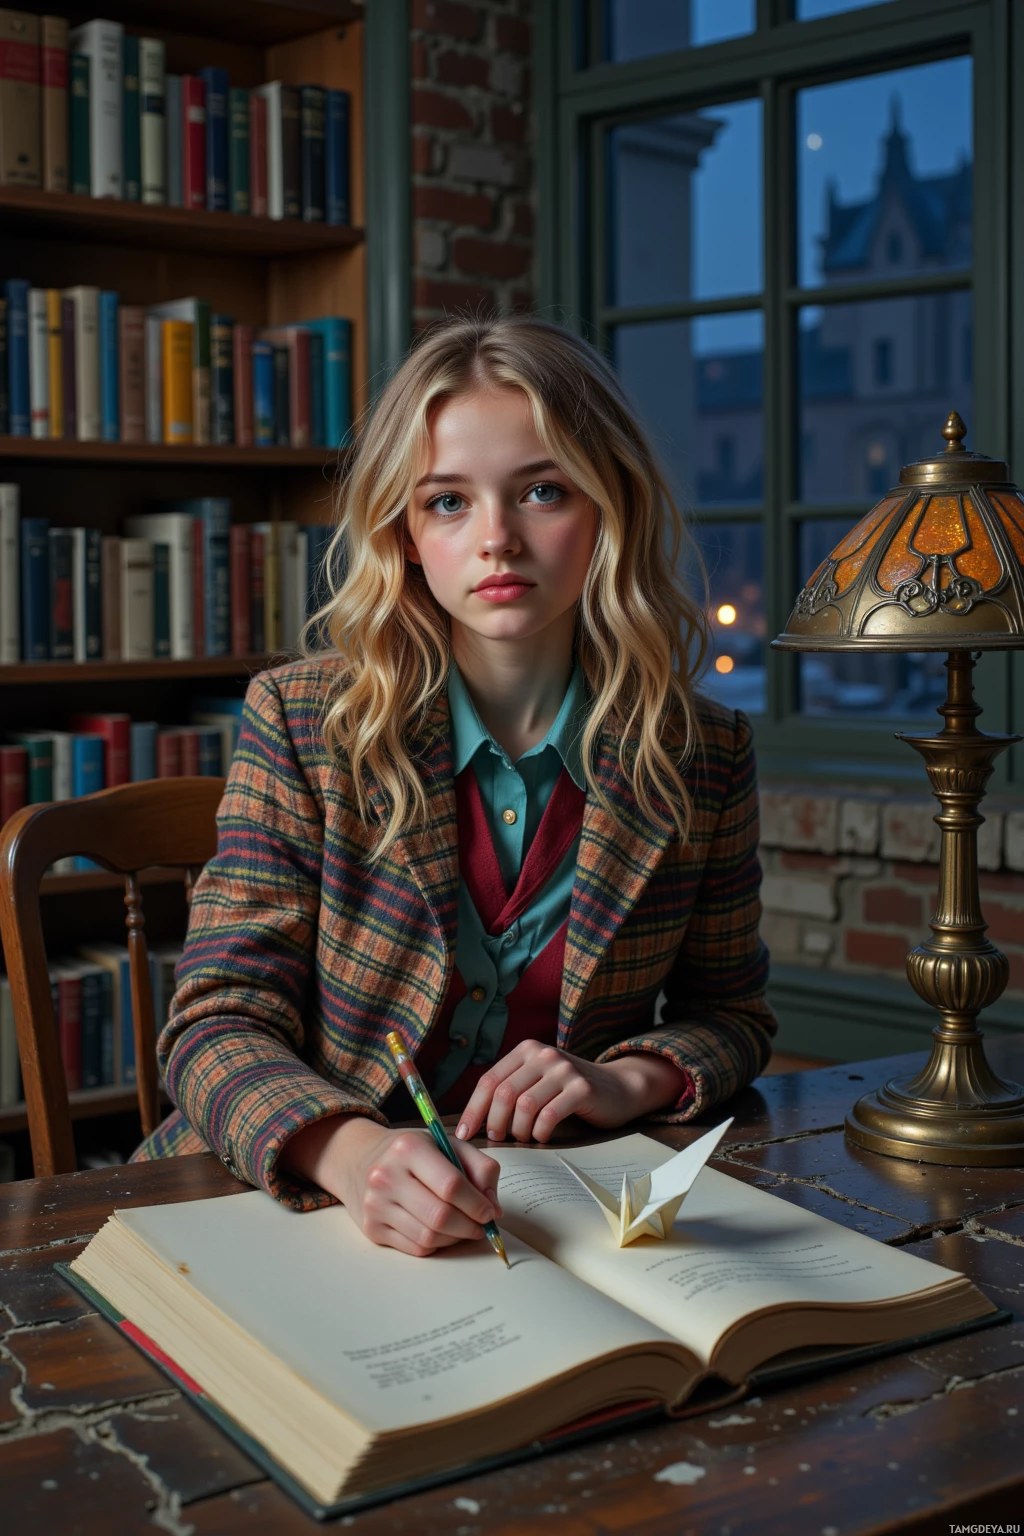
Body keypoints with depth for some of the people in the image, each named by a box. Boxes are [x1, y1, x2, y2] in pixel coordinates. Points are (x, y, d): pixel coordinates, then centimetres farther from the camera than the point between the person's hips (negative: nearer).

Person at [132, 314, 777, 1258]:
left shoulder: (704, 754, -1)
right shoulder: (300, 722, -6)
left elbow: (731, 1012, 13)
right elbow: (221, 1023, -10)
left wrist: (633, 1079, -10)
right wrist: (353, 1152, -31)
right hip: (302, 1202, 0)